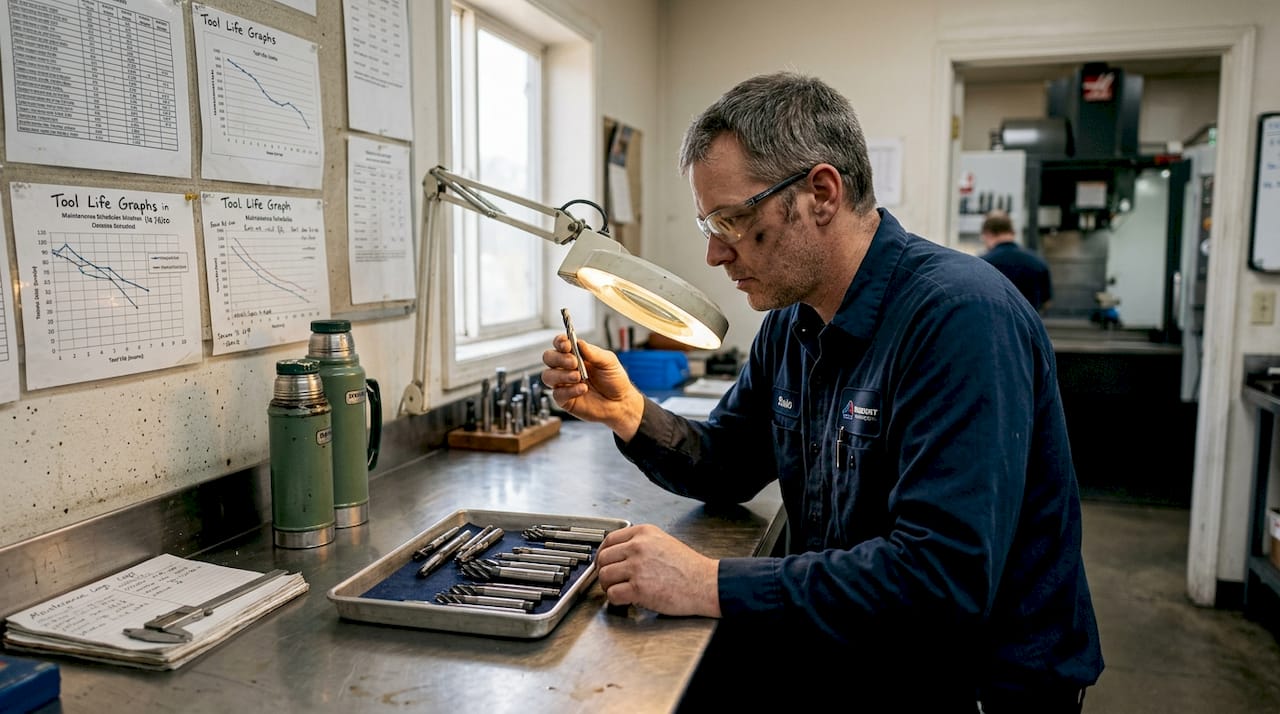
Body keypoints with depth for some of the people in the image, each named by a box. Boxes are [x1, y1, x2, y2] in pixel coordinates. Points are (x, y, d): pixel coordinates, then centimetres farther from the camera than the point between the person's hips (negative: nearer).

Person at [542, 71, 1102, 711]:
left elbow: (943, 579, -32)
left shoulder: (959, 316, -25)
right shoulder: (792, 320, 3)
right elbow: (727, 469, 12)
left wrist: (710, 584, -30)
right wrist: (628, 413, -7)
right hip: (842, 649, 7)